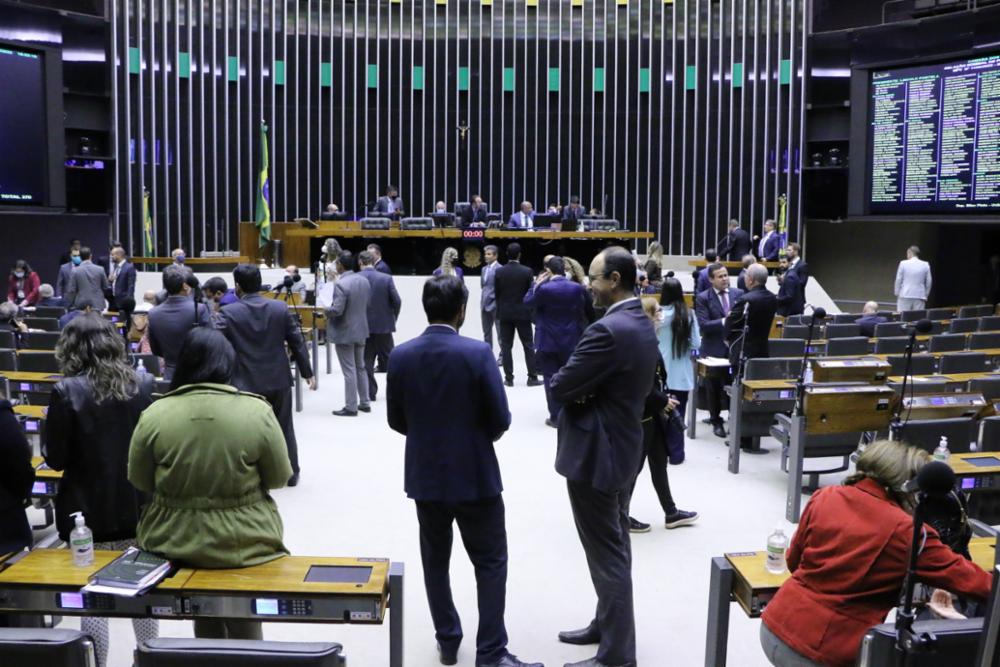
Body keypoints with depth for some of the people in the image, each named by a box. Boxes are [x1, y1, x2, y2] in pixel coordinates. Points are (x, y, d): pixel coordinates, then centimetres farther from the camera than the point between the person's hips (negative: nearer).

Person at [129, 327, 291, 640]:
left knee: (204, 617, 27)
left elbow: (139, 480, 0)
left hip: (175, 542, 2)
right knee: (245, 623, 22)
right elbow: (279, 478, -5)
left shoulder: (154, 415, -12)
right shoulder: (257, 411, -15)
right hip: (244, 543, -1)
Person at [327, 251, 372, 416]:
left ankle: (351, 407, 6)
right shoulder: (364, 281, 3)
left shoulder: (341, 284, -22)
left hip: (344, 332, -8)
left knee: (349, 371, -1)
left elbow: (337, 310, -25)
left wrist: (326, 311, -5)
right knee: (360, 367, 17)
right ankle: (365, 403, 24)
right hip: (360, 330, 8)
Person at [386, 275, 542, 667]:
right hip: (474, 475, -4)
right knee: (490, 563, 8)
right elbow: (500, 421, -13)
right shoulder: (478, 353, -16)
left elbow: (396, 420, 3)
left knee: (435, 561, 17)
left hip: (425, 475, 4)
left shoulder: (400, 356, -5)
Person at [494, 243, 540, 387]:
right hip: (523, 313, -1)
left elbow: (496, 293, 2)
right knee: (528, 346, 5)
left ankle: (508, 378, 4)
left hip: (505, 314, 1)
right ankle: (532, 377, 5)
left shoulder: (499, 271, -4)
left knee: (506, 347, 4)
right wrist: (530, 311, 12)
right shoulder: (527, 271, -8)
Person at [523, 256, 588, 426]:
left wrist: (536, 284, 5)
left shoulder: (544, 289, -17)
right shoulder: (577, 288, -5)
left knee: (551, 379, 4)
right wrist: (579, 330, 17)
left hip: (549, 342, -4)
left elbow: (527, 301, -1)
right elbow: (583, 312, 4)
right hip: (571, 341, 4)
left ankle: (556, 417, 5)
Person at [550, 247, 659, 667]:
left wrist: (571, 388, -1)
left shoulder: (607, 330, -25)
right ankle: (608, 624, 37)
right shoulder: (642, 324, 8)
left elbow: (560, 387, -22)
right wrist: (583, 389, -8)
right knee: (616, 548, 21)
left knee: (607, 555, 0)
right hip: (622, 447, 10)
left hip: (594, 455, -10)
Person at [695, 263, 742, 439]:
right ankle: (716, 422, 23)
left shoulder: (738, 294, 4)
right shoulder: (702, 298, -6)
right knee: (714, 387, 8)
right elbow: (703, 325, -14)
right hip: (714, 349, -2)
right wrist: (724, 321, -24)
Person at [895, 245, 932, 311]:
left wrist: (897, 293, 13)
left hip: (905, 296, -2)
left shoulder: (903, 263, -3)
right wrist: (925, 295, 18)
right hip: (920, 296, 2)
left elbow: (898, 280, 2)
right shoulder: (925, 265, 3)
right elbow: (928, 282, 7)